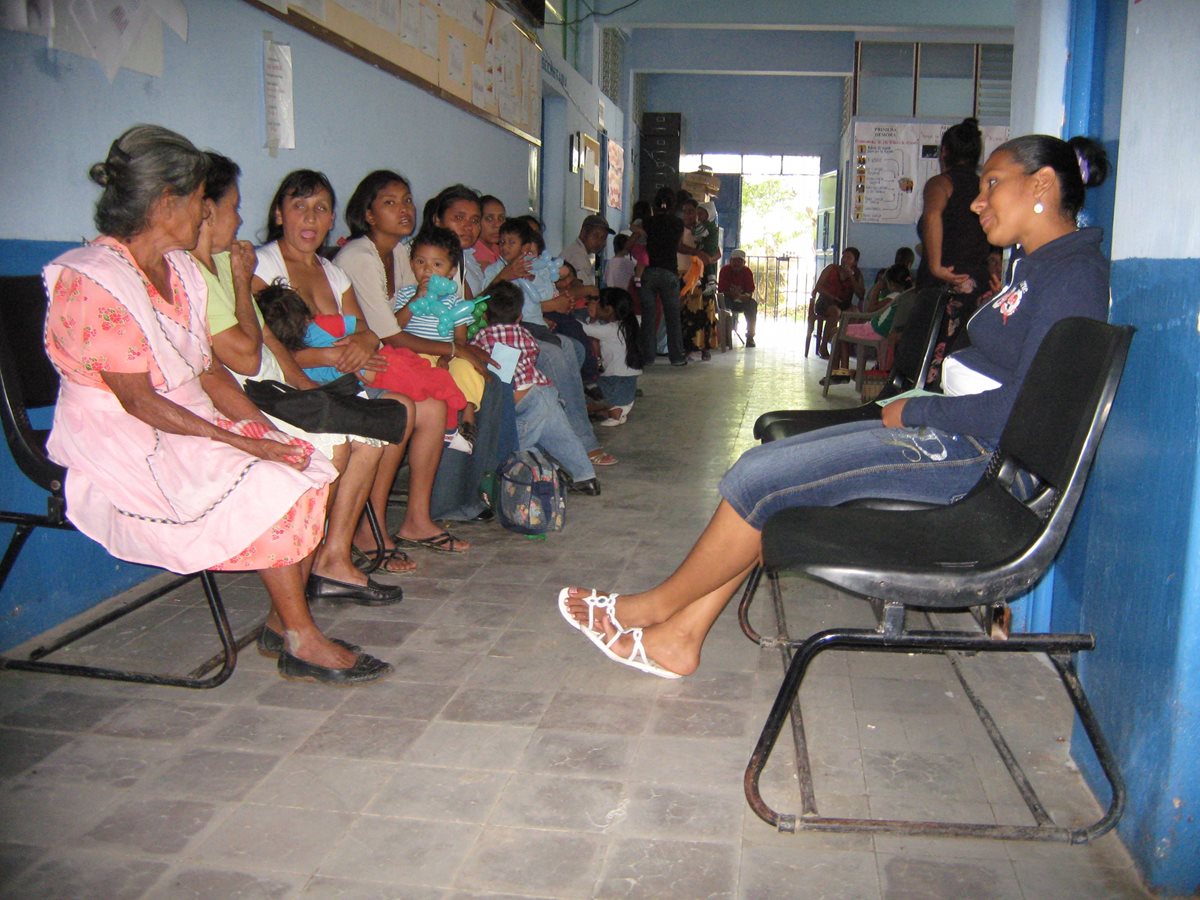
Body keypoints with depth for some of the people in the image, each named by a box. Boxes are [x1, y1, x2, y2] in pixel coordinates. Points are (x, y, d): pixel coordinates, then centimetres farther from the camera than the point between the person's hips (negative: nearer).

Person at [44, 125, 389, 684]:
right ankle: (302, 642, -13)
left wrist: (263, 428, -4)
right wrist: (241, 443, -23)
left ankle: (281, 621, -3)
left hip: (191, 424, 8)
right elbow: (138, 401, -20)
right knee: (267, 486, -25)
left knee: (307, 467, -10)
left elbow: (208, 370, 11)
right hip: (124, 444, -8)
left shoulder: (181, 271, 11)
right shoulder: (92, 280, -17)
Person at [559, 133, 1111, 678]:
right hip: (953, 436, 10)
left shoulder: (1075, 272, -14)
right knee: (767, 466, 1)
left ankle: (661, 604, 9)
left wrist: (914, 413, -10)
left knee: (758, 478, -12)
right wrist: (914, 408, 1)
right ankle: (678, 636, 2)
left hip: (973, 452, -10)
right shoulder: (1034, 265, 18)